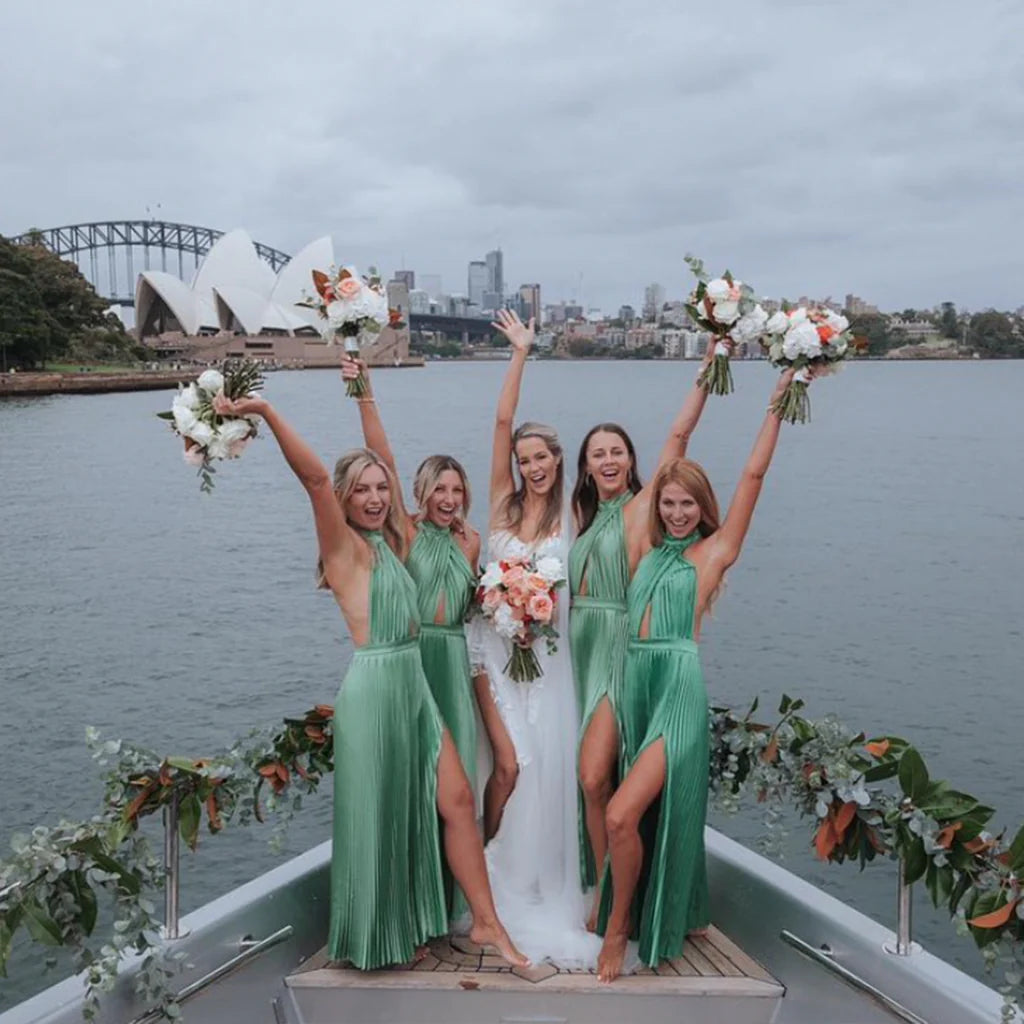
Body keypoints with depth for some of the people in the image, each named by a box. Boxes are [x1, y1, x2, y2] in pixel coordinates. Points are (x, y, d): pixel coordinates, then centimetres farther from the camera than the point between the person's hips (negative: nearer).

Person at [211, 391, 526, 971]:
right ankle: (377, 939, 25)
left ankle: (487, 922, 17)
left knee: (456, 800, 6)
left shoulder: (388, 542, 14)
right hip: (374, 687, -8)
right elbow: (315, 477, -23)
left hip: (414, 686, 8)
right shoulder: (345, 547, -10)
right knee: (377, 816, 6)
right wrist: (266, 412, -30)